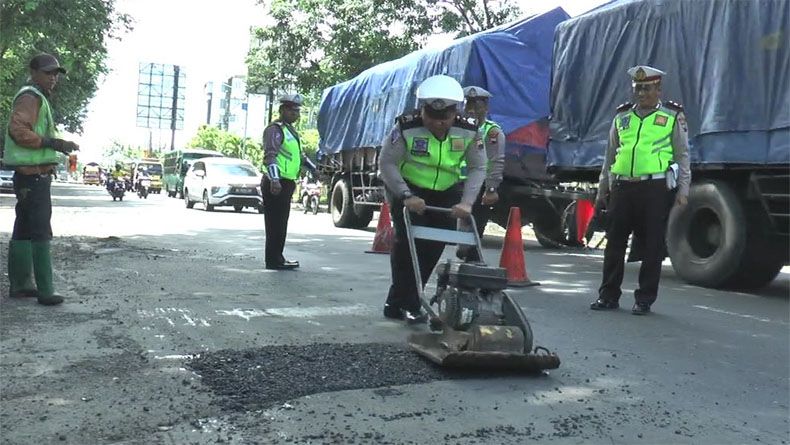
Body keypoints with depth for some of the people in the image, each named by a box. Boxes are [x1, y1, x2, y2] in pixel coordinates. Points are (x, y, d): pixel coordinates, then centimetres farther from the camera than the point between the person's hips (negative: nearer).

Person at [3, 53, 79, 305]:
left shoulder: (38, 99, 21)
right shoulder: (30, 97, -11)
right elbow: (18, 130, -25)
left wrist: (58, 146, 18)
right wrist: (53, 143, -25)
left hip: (32, 176, 11)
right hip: (33, 175, -11)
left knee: (24, 231, 13)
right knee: (41, 233, -12)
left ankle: (20, 284, 20)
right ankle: (45, 291, -11)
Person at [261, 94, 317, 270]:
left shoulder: (291, 131, 22)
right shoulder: (275, 129, -10)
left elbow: (300, 155, 34)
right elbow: (270, 156, -22)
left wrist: (315, 170, 29)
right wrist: (274, 179, -32)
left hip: (286, 183, 10)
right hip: (276, 184, -10)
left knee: (281, 223, 15)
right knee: (275, 223, -7)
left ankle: (277, 258, 23)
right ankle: (273, 260, -3)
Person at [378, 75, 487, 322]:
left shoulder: (468, 131, -14)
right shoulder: (406, 127, -23)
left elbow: (478, 167, -7)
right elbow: (387, 163, -20)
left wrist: (466, 202, -19)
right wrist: (406, 196, -28)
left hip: (446, 193, 4)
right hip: (408, 189, -4)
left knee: (435, 245, 2)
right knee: (409, 241, -17)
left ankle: (397, 303, 15)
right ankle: (408, 306, -5)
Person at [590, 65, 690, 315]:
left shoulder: (673, 116, 6)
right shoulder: (622, 116, 15)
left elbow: (682, 156, 6)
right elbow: (610, 156, 18)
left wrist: (683, 189, -3)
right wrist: (602, 190, 15)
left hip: (656, 188, -3)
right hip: (622, 187, 3)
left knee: (652, 246, 1)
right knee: (614, 243, 5)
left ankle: (645, 299, 11)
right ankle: (608, 296, 15)